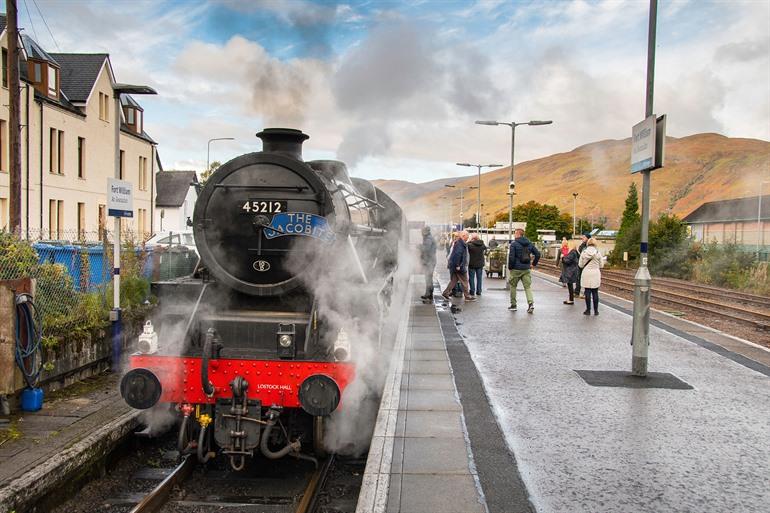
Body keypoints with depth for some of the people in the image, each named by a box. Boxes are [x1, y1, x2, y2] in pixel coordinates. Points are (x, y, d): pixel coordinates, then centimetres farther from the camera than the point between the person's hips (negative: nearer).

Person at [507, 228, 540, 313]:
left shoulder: (514, 244, -9)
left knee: (513, 286, 12)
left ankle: (513, 305, 17)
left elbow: (511, 257, -15)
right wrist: (533, 264, 15)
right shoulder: (529, 244, 8)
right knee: (528, 286, 4)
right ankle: (531, 303, -15)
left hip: (516, 269, -4)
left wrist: (510, 268, -4)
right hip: (526, 269, 4)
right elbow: (538, 254, 9)